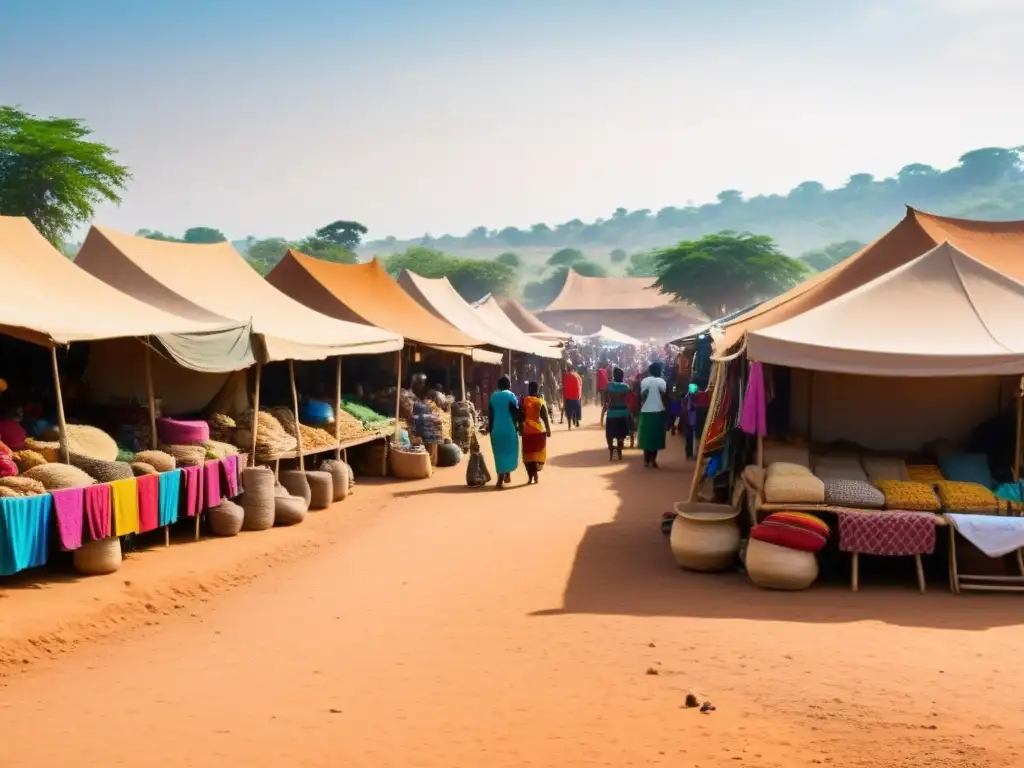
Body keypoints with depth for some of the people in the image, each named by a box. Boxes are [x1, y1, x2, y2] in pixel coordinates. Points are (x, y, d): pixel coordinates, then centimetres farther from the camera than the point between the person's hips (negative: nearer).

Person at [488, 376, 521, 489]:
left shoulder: (493, 397, 7)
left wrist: (491, 429, 12)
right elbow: (515, 412, -9)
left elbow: (490, 415, 7)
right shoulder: (510, 395, -6)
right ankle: (507, 474, 3)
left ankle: (501, 478, 11)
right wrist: (518, 425, 2)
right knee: (509, 451, 10)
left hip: (496, 429, 4)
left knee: (499, 453, 11)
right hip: (509, 428, -4)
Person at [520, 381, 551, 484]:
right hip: (539, 431, -1)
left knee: (528, 454, 7)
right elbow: (545, 417, -8)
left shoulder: (523, 401, -1)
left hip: (527, 431, 1)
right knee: (538, 453, 9)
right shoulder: (540, 401, -7)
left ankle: (530, 477, 3)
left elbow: (521, 417, 2)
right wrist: (548, 429, 0)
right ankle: (535, 475, -1)